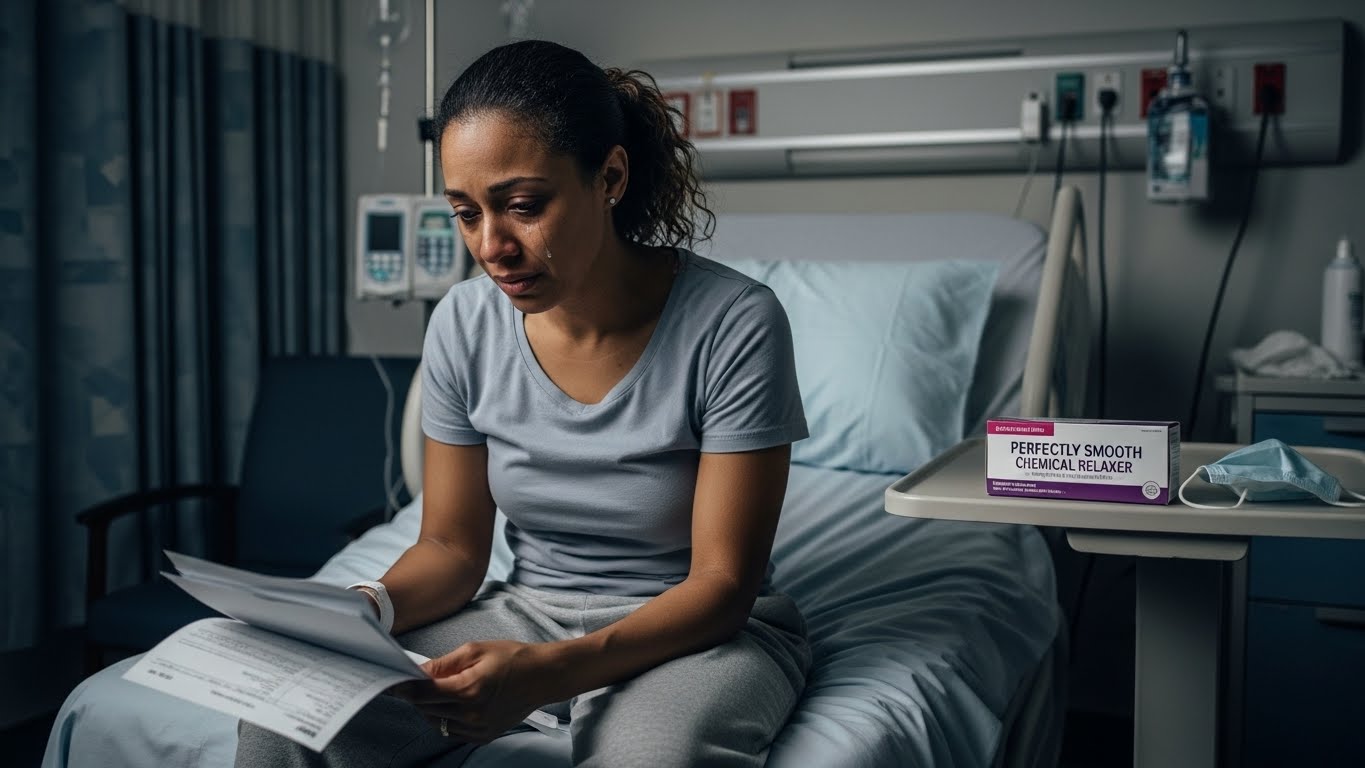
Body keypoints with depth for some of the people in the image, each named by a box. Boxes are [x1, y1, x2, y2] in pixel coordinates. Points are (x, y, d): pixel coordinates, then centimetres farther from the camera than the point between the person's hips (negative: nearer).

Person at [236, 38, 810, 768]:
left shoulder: (733, 323, -20)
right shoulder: (463, 325, -6)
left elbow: (722, 583, -18)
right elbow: (453, 544, 3)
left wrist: (549, 672, -33)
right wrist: (369, 606, -21)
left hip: (699, 631, -3)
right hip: (526, 613, 4)